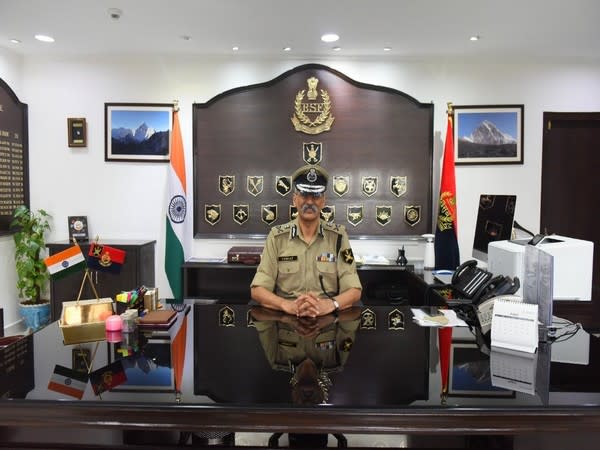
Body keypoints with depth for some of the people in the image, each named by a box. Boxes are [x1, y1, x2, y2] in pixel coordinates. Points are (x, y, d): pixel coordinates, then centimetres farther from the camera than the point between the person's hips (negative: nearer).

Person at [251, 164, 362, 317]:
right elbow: (257, 290, -4)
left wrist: (329, 304, -23)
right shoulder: (277, 236, 2)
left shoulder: (338, 236, 2)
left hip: (328, 317, 0)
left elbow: (354, 290, -2)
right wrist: (288, 305, -22)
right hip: (285, 317, 0)